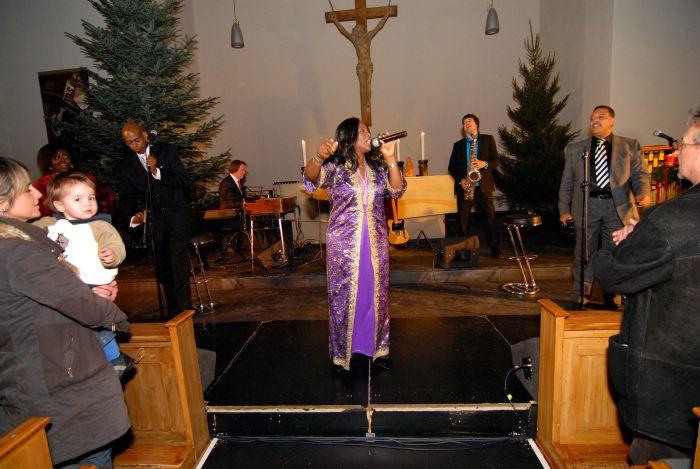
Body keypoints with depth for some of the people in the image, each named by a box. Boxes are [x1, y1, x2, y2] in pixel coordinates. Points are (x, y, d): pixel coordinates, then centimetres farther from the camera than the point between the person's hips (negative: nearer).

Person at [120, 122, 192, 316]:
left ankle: (184, 307, -12)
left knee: (178, 257, -16)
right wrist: (133, 215, -6)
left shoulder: (166, 151, 3)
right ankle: (173, 310, 16)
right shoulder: (127, 167, 11)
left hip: (177, 214, -3)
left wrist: (157, 172, -17)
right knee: (162, 265, 4)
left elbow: (182, 181, -5)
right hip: (155, 221, 3)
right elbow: (126, 197, 12)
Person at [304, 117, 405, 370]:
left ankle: (377, 345, 29)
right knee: (344, 296, 4)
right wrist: (319, 157, -42)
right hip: (344, 245, -4)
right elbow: (311, 177, -21)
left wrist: (390, 158, -10)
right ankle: (344, 351, 21)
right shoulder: (335, 166, -4)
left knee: (376, 294, 12)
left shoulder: (377, 166, 9)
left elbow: (397, 190, -1)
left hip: (376, 244, 4)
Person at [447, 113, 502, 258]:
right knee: (463, 218, 3)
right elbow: (451, 167, 11)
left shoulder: (488, 140, 10)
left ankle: (495, 249, 3)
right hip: (464, 186, 2)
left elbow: (496, 161, 5)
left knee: (489, 217, -4)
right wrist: (460, 179, -5)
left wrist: (484, 164, -15)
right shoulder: (458, 145, 15)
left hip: (483, 186, -2)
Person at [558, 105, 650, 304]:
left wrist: (643, 193, -17)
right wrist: (564, 209, 5)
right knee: (584, 252, 5)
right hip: (586, 206, 0)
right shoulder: (574, 149, 11)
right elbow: (566, 182, 11)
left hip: (617, 207, 0)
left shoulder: (630, 146, 10)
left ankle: (613, 296, 23)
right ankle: (581, 296, 15)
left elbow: (640, 174, 4)